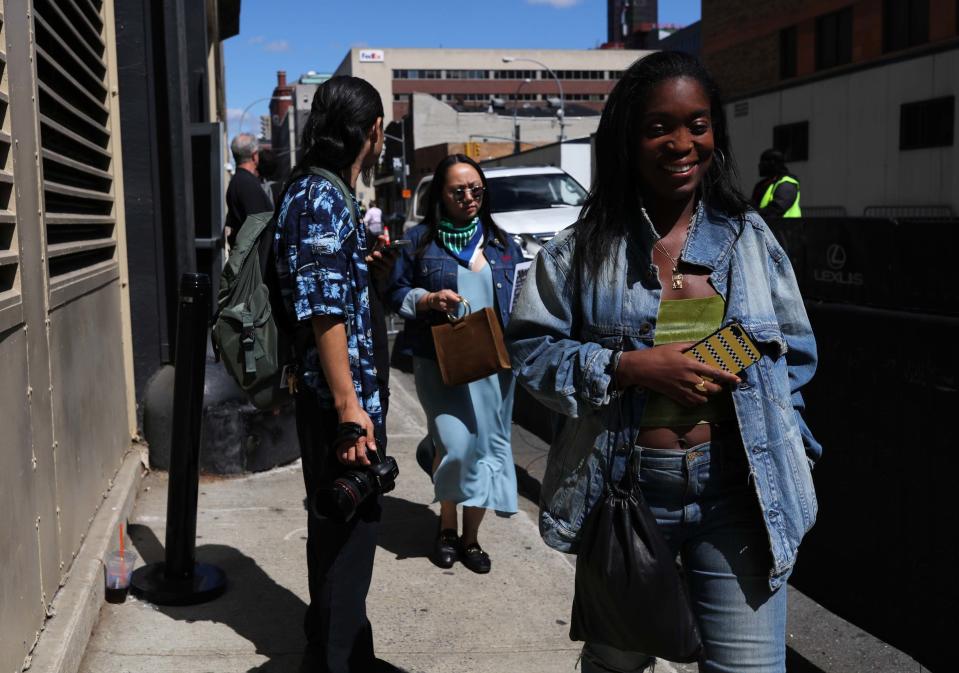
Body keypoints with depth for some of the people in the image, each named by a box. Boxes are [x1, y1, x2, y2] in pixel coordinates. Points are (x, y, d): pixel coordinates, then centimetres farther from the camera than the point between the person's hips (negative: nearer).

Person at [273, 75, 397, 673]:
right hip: (340, 396, -11)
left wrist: (372, 265, 6)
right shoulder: (321, 197, -16)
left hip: (346, 390, 11)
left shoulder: (330, 193, 15)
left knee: (340, 525, 21)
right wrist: (349, 405, -24)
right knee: (348, 529, 1)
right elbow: (323, 311, -22)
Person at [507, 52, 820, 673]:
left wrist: (784, 450, 3)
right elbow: (531, 347, -2)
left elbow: (795, 350, 12)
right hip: (626, 487, 0)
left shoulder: (750, 236, 5)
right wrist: (627, 367, -16)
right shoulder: (585, 247, -2)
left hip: (737, 488, 1)